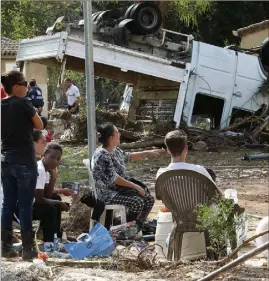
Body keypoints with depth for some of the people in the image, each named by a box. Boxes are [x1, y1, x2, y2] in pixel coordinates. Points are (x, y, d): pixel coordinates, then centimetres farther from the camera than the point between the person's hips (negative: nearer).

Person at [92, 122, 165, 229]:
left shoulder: (114, 150, 5)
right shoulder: (102, 155, -24)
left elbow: (128, 157, 26)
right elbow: (113, 179, -26)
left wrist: (148, 153, 23)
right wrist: (134, 186, -23)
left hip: (122, 184, 10)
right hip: (108, 192, -10)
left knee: (149, 200, 2)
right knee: (137, 202, -27)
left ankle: (138, 226, 19)